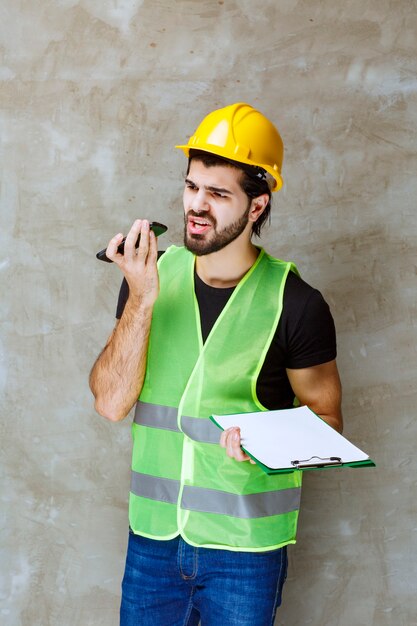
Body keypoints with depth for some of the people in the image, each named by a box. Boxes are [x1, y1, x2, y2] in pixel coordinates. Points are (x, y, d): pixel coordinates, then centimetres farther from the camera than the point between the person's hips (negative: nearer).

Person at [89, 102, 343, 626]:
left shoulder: (294, 303, -11)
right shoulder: (152, 274, -2)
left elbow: (326, 420, -1)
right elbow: (111, 402, -9)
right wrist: (141, 299, -20)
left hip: (246, 547, -3)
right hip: (153, 534, 3)